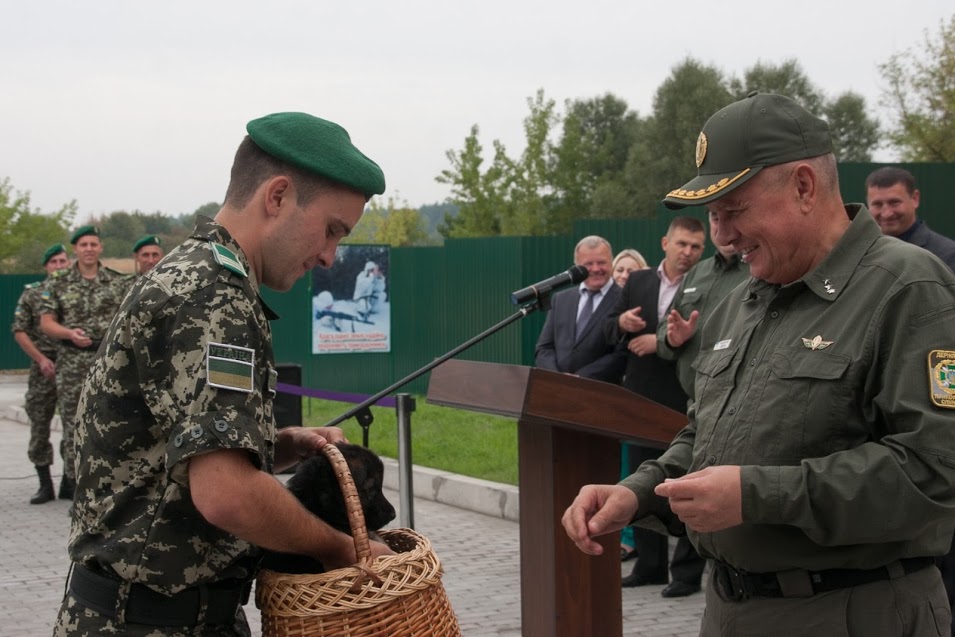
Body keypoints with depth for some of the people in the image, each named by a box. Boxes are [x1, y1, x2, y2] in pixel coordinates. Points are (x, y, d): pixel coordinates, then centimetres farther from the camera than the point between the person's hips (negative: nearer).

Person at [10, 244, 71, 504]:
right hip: (42, 368, 1)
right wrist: (41, 358, -8)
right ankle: (45, 485, 13)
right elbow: (19, 331, 2)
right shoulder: (32, 293, 4)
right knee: (39, 427, 3)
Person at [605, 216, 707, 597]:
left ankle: (687, 572, 8)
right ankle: (649, 565, 22)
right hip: (642, 398, 6)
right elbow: (608, 329, 11)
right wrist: (622, 322, -11)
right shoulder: (638, 282, 10)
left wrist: (661, 342, -20)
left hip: (684, 402, -5)